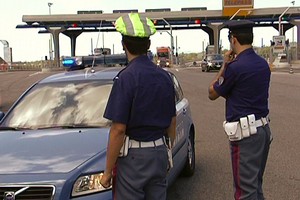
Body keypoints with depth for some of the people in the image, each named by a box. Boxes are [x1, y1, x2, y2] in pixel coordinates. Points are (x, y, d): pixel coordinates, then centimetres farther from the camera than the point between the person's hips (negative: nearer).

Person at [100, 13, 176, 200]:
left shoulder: (126, 78, -16)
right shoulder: (165, 76, 5)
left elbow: (118, 130, -18)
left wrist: (108, 171, -11)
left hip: (133, 157, -6)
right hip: (160, 153, 7)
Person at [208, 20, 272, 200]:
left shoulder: (236, 67, -17)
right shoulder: (263, 64, 8)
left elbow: (212, 94, -2)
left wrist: (224, 66, 4)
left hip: (245, 132, -9)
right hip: (263, 128, 9)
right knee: (256, 185, 20)